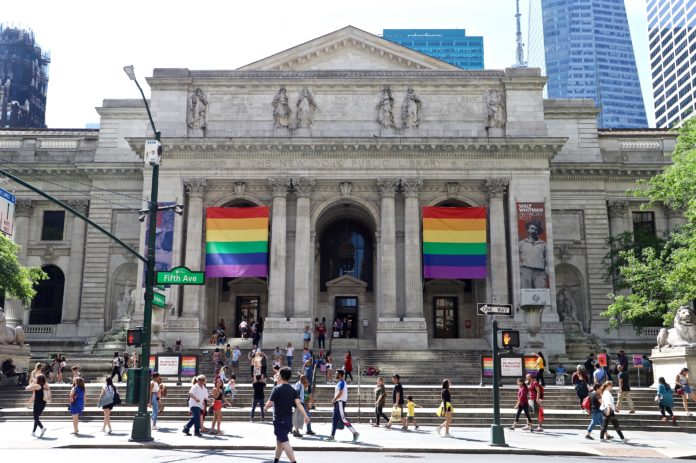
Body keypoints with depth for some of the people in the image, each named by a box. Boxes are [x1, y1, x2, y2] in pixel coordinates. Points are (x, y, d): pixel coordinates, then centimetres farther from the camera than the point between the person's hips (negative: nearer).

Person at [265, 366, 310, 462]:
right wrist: (305, 416, -12)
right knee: (279, 441, 22)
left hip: (279, 420, -7)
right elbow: (298, 404, -6)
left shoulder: (277, 389, -13)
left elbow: (269, 404, -14)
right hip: (289, 420, 7)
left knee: (284, 442, -11)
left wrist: (266, 407, 8)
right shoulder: (293, 390, 5)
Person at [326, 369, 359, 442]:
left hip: (340, 402, -10)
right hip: (338, 403, 10)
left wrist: (334, 400, -15)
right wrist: (335, 400, 16)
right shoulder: (340, 383, 17)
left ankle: (355, 433, -8)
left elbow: (340, 393, -23)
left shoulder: (341, 383, -14)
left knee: (343, 419, -10)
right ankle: (332, 436, 11)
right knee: (334, 419, 9)